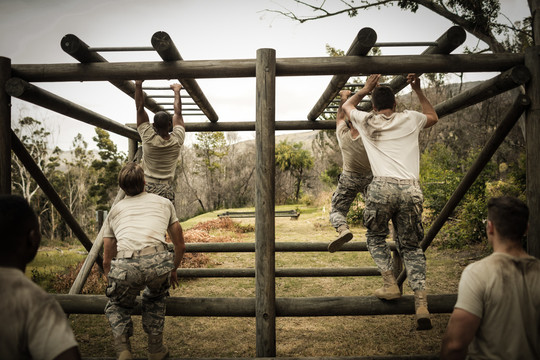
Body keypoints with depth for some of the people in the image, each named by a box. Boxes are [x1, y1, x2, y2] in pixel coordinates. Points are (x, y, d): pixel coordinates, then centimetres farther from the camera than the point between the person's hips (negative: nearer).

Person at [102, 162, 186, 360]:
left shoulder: (115, 210, 30)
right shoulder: (164, 203, 28)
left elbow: (107, 260, 34)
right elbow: (180, 246, 34)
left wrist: (113, 283, 51)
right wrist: (173, 270, 51)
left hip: (124, 265, 0)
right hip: (158, 262, 0)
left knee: (117, 306, 30)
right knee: (155, 298, 33)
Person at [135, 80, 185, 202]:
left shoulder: (149, 138, -4)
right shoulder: (177, 141, 0)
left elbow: (140, 108, 4)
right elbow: (178, 113, 15)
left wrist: (138, 85, 12)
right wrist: (177, 91, 28)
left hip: (146, 188, -1)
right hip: (167, 191, 1)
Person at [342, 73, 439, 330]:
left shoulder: (366, 121, 15)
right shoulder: (410, 119, 18)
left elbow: (346, 105, 38)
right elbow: (433, 117, 43)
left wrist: (366, 89, 42)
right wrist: (418, 90, 43)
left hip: (382, 187, -2)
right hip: (410, 189, 2)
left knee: (375, 237, 22)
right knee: (411, 246, 11)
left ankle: (390, 284, 10)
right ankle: (421, 303, 0)